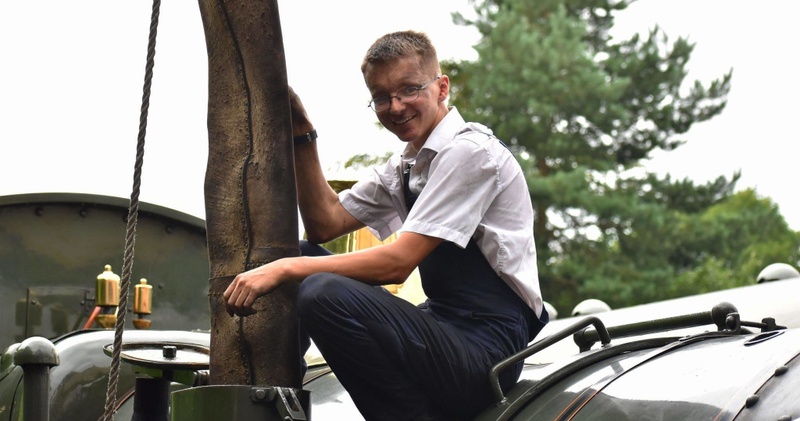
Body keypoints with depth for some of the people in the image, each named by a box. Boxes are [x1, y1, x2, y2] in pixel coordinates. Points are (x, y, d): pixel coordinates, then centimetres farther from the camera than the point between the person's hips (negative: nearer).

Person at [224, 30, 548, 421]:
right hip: (443, 325, 9)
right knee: (302, 256, 10)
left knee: (325, 293, -28)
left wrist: (285, 269, -19)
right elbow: (325, 224, 13)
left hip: (486, 348, -9)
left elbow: (398, 262, -20)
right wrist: (303, 137, 3)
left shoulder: (469, 151, -13)